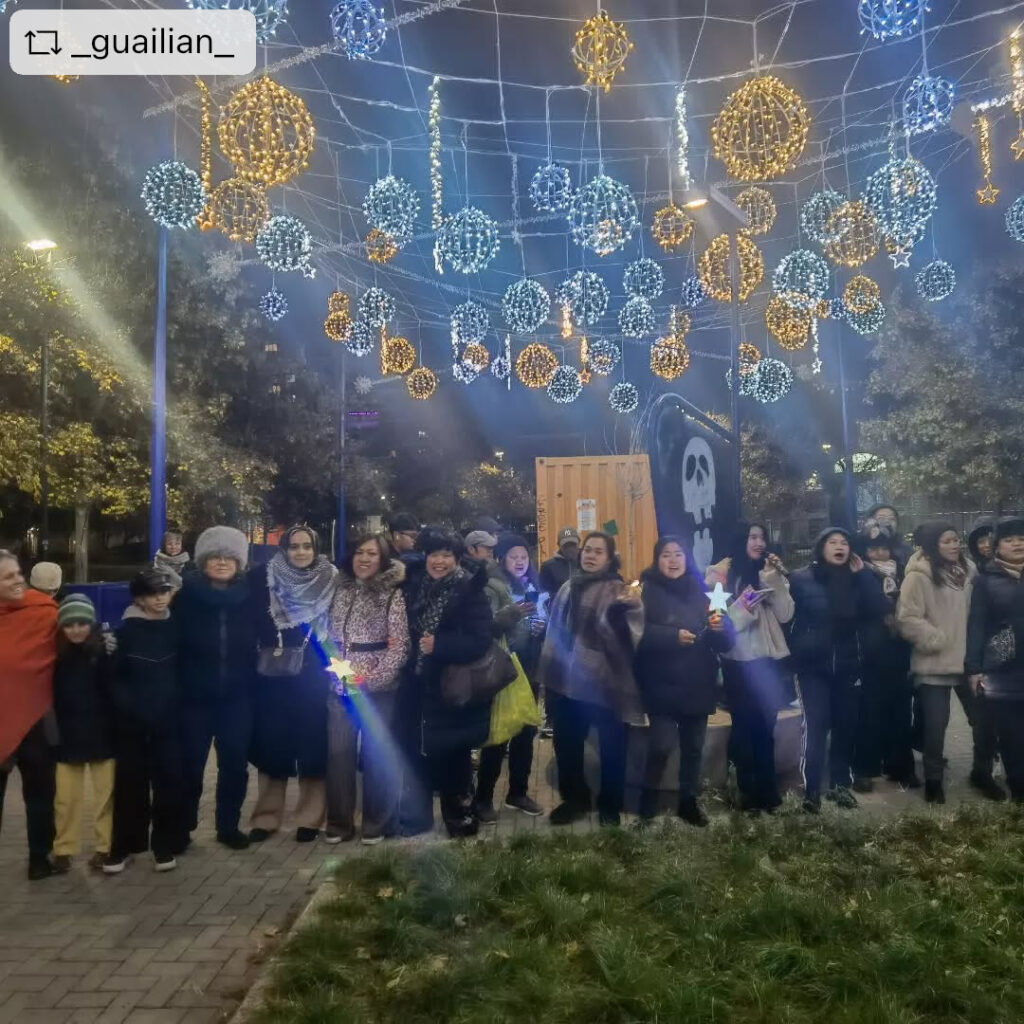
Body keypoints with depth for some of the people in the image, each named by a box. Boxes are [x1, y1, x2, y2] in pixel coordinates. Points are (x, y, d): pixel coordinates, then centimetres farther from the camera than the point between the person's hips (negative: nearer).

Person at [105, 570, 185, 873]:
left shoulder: (176, 627, 3)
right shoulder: (127, 630, -2)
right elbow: (114, 675, -5)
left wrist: (176, 702, -3)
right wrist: (127, 706, -14)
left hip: (168, 718, 1)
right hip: (132, 720, -1)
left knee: (169, 780, 1)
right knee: (130, 783, 6)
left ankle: (164, 845, 14)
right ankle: (122, 847, 19)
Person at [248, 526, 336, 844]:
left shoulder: (332, 580, 2)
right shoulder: (264, 579, 1)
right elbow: (256, 623, -2)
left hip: (314, 675, 0)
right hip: (273, 674, 0)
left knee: (312, 744, 3)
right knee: (272, 743, 5)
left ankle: (310, 818, 15)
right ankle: (266, 816, 19)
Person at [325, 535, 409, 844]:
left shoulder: (392, 593, -3)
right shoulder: (341, 590, 10)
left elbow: (399, 645, -8)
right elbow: (330, 636, 15)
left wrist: (372, 678, -16)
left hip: (377, 687, -4)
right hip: (340, 685, 4)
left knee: (377, 754, 3)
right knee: (338, 753, 7)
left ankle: (376, 824, 17)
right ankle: (339, 822, 20)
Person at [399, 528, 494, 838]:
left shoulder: (470, 592, -11)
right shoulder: (414, 586, 5)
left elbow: (480, 642, -18)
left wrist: (438, 646, -23)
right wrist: (414, 647, -3)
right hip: (418, 689, 5)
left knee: (452, 760, 7)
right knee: (416, 755, 12)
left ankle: (460, 819, 24)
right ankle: (415, 820, 29)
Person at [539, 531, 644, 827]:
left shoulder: (618, 590, -9)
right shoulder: (568, 588, 8)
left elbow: (628, 632, -22)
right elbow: (555, 631, 16)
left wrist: (624, 609, -43)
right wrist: (548, 673, 15)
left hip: (604, 683, -5)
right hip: (566, 682, 5)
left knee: (612, 748, 8)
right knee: (566, 745, 16)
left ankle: (610, 805, 27)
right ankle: (575, 799, 35)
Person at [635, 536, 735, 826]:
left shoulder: (700, 591, 9)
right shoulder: (647, 591, -2)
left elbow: (726, 641, 5)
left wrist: (721, 627, -16)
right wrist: (673, 635, -24)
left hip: (697, 684, 4)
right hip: (662, 685, -4)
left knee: (693, 747, 12)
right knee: (662, 744, -14)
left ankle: (689, 801, 29)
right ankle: (649, 795, 9)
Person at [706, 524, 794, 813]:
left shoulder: (773, 573, 11)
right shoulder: (721, 573, -2)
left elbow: (785, 615, 0)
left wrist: (774, 580, -10)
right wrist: (742, 606, -22)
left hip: (769, 659, 4)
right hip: (739, 661, -3)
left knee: (765, 727, 10)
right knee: (745, 726, 4)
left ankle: (766, 790, 21)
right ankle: (749, 792, 16)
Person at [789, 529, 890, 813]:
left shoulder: (857, 580, 8)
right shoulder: (801, 580, -3)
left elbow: (880, 610, -7)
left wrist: (862, 574, -10)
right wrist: (794, 653, -9)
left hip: (848, 665, 4)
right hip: (813, 666, -4)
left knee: (846, 726, 9)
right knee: (815, 726, -11)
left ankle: (840, 784, 24)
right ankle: (811, 790, -9)